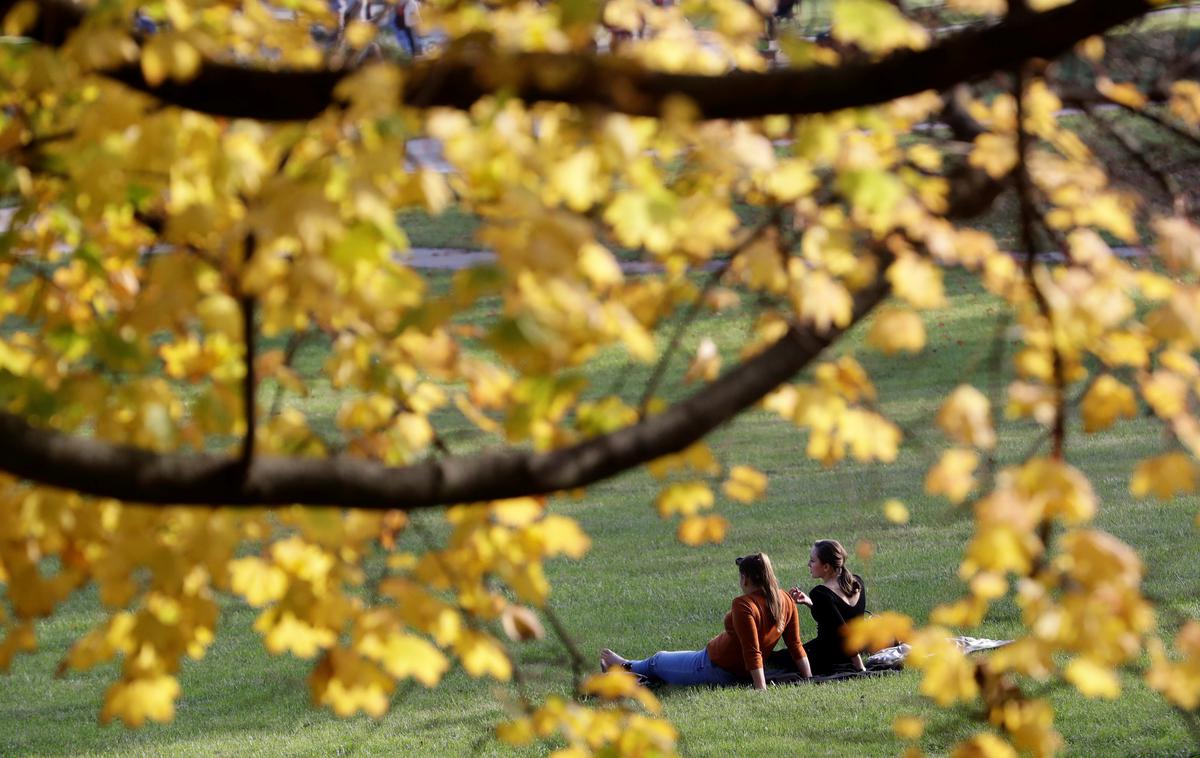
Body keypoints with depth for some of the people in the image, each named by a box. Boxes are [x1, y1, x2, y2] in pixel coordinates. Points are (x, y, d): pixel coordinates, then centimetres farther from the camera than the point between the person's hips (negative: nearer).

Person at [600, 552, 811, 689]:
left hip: (713, 668, -8)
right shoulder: (785, 601, -7)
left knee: (657, 661, 22)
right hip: (739, 675, 8)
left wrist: (761, 688, -35)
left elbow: (752, 652, -33)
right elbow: (796, 647, -6)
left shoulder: (744, 605, -30)